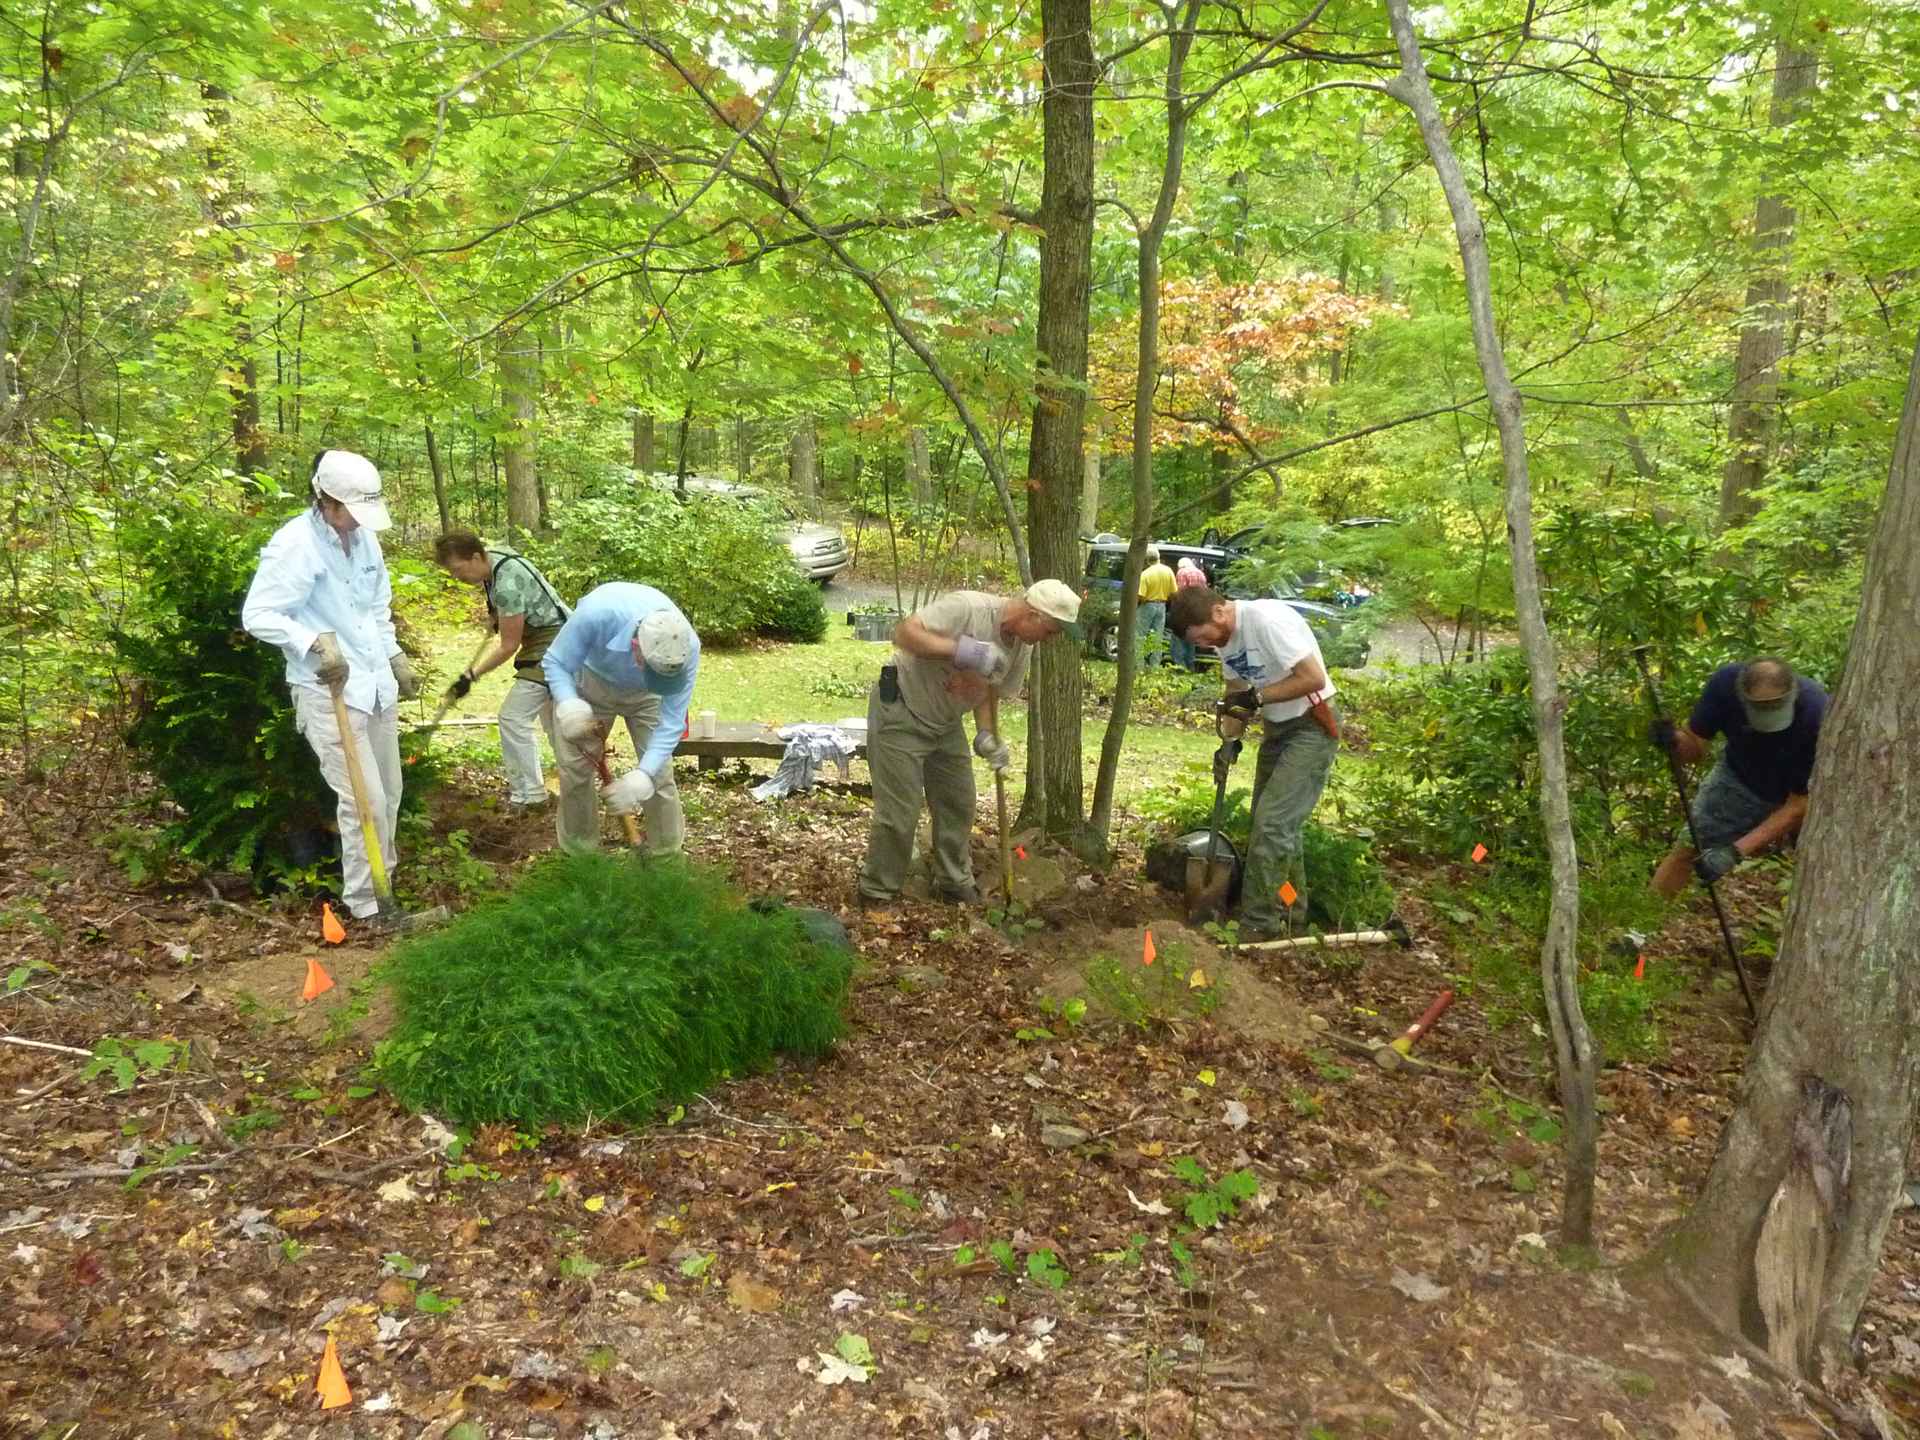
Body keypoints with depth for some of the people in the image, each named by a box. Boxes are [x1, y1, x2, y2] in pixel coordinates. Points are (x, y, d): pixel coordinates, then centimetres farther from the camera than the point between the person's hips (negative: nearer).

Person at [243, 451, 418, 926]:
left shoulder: (364, 537, 6)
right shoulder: (293, 544, -16)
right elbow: (257, 615, -18)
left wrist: (396, 659, 20)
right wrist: (315, 642, -29)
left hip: (376, 683, 7)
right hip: (329, 691, -7)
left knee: (389, 793, 13)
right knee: (364, 799, -7)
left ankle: (383, 881, 30)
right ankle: (366, 903, 6)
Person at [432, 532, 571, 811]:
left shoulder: (507, 586, -29)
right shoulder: (491, 554, -1)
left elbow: (509, 647, -22)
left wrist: (471, 675, -17)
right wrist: (495, 615, 12)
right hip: (555, 640, 10)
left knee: (514, 717, -9)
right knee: (553, 718, 18)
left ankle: (529, 794, -2)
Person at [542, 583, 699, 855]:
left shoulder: (687, 648, -36)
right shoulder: (597, 613, -43)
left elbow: (671, 723, -29)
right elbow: (555, 662, -27)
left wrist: (643, 774, -42)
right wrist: (568, 703, -48)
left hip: (644, 695, 1)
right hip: (591, 683, 0)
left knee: (659, 770, -4)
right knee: (575, 766, -1)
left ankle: (668, 852, 13)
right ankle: (578, 849, 19)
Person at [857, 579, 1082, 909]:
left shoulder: (1022, 646, -4)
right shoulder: (967, 607, -29)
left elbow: (988, 690, 6)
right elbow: (904, 633, -35)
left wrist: (985, 736, -11)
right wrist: (961, 650, -44)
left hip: (945, 722, 8)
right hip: (901, 712, -8)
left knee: (958, 803, 13)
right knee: (899, 813, -5)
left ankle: (954, 883, 31)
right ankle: (877, 895, 12)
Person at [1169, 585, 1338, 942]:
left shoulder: (1267, 619, -25)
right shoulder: (1226, 637, 2)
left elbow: (1313, 677, -27)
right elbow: (1237, 693, 11)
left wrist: (1257, 698, -22)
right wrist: (1230, 741, -4)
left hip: (1312, 727, -9)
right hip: (1277, 727, 9)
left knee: (1272, 824, -12)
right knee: (1275, 823, 15)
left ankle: (1258, 926, -5)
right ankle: (1290, 911, 31)